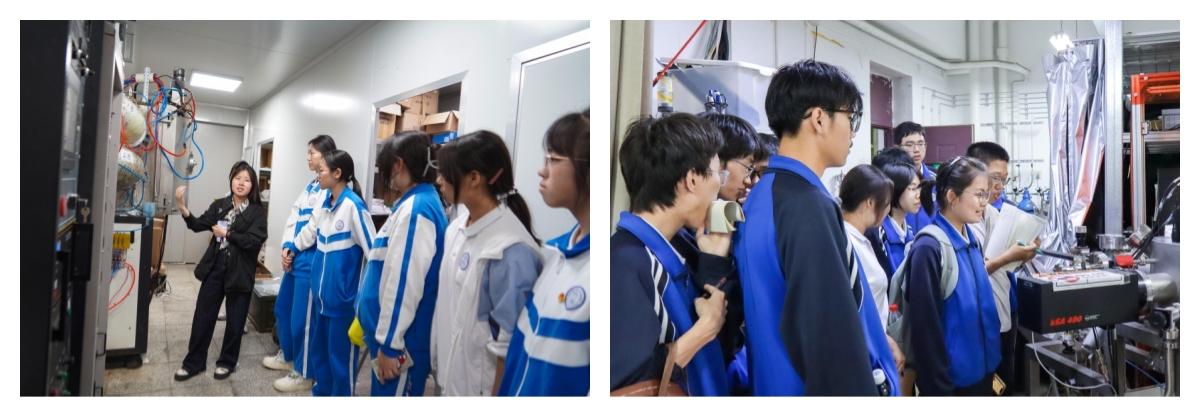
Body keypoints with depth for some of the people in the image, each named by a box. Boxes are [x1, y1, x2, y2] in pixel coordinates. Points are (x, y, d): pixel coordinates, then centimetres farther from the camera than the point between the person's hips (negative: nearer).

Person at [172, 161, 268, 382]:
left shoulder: (257, 211, -6)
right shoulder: (219, 205, 5)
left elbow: (254, 241, -16)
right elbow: (199, 225, -5)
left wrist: (226, 234, -14)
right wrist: (183, 208, -20)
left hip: (239, 273, -3)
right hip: (215, 269, 3)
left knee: (235, 321, 9)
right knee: (202, 316, 10)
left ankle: (227, 362, 27)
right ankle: (194, 362, 26)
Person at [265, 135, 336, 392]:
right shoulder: (310, 186, 15)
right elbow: (293, 217, 11)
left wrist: (295, 248, -9)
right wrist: (287, 247, -2)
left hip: (311, 259, -10)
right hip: (295, 258, 10)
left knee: (303, 317, 0)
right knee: (282, 307, 22)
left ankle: (303, 374, 15)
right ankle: (287, 356, 41)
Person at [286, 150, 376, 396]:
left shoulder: (353, 205, -18)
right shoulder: (326, 203, 7)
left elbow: (372, 248, -18)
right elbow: (311, 230, 25)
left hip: (343, 295, -8)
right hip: (323, 292, 9)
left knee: (341, 353, 4)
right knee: (322, 346, 22)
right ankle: (322, 391, 39)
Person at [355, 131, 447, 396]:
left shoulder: (415, 209, -20)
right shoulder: (412, 205, 11)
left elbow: (405, 282, -23)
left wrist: (389, 343, -18)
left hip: (402, 341, -9)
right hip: (390, 333, 9)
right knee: (383, 393, 20)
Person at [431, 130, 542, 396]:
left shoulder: (511, 248, -25)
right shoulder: (457, 227, 0)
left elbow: (511, 341, -21)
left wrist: (497, 393, -14)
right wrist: (442, 363, 14)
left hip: (480, 383, -7)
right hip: (452, 374, 7)